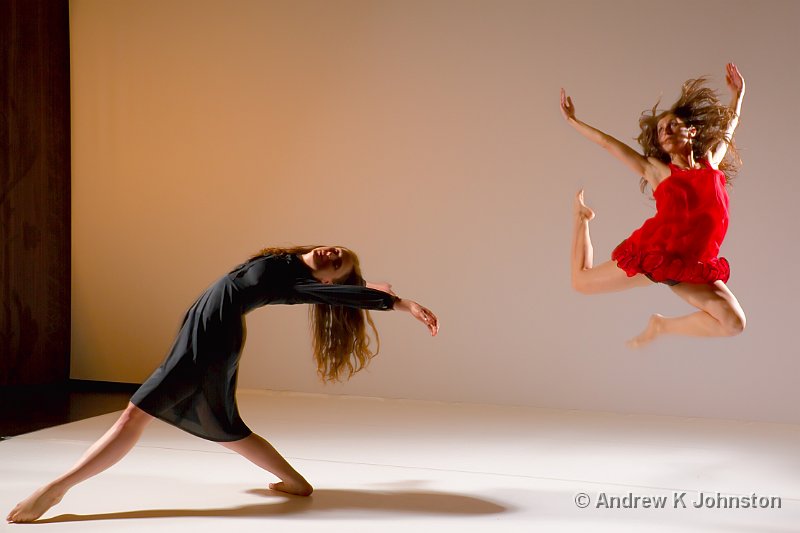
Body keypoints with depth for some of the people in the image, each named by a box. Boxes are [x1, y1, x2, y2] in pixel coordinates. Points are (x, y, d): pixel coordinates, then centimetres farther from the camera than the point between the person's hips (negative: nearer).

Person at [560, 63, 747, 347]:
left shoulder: (712, 163, 10)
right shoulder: (656, 170, 3)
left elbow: (728, 126, 29)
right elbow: (609, 143, 8)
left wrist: (738, 93, 27)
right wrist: (573, 121, 10)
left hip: (692, 269, 2)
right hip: (651, 255, -2)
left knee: (734, 323, -17)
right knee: (580, 281, 7)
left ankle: (661, 325, 7)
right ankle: (581, 215, 37)